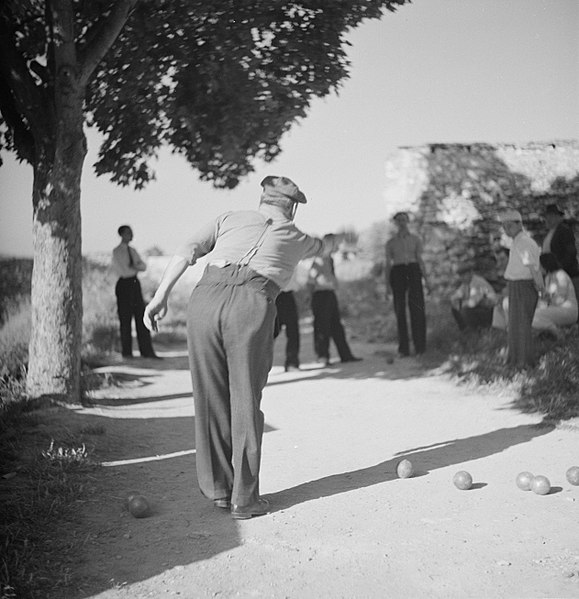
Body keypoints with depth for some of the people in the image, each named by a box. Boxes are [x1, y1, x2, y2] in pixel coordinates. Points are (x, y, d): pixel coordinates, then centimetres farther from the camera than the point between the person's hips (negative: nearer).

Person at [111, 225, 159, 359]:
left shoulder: (133, 251, 16)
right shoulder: (117, 251, -5)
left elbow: (144, 266, 6)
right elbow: (124, 271, -14)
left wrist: (133, 267, -12)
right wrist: (137, 268, -1)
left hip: (135, 284, 6)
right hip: (124, 285, -6)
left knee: (142, 318, 2)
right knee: (125, 319, -1)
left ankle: (147, 351, 2)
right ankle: (126, 352, 7)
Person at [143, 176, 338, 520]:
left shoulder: (230, 219, 26)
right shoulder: (297, 238, 28)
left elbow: (187, 253, 11)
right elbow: (322, 246, 53)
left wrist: (161, 296, 6)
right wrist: (327, 241, 75)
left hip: (206, 298, 2)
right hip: (252, 304, -1)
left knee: (211, 399, 10)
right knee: (245, 403, 6)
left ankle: (219, 490, 19)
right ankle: (244, 499, 9)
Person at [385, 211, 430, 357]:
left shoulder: (415, 239, 13)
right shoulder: (391, 242, 12)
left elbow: (420, 259, 13)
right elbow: (388, 264, 11)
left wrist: (426, 278, 2)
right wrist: (387, 285, 3)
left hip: (413, 271, 0)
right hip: (397, 273, 0)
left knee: (417, 308, -10)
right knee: (400, 310, -5)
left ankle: (420, 346, -6)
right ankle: (404, 348, -2)